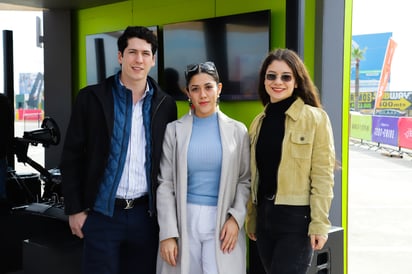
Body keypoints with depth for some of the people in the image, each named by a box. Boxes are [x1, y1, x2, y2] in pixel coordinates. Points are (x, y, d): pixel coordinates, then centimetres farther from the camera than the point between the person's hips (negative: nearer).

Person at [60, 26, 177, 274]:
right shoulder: (91, 97, -3)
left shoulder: (165, 104, 4)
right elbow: (72, 156, -1)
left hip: (147, 213, 2)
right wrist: (74, 209, -4)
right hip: (102, 212, -2)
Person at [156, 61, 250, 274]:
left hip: (222, 221, 0)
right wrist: (168, 233, -6)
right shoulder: (174, 130, 2)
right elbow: (165, 184, 0)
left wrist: (236, 218, -9)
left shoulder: (237, 130, 5)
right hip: (183, 220, 0)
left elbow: (245, 180, 6)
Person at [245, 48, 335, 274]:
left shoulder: (315, 118, -8)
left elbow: (322, 176, -11)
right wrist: (251, 218, 14)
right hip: (265, 216, 6)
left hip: (297, 217, -6)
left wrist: (319, 224, -14)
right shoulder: (259, 122, 9)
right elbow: (255, 176, 12)